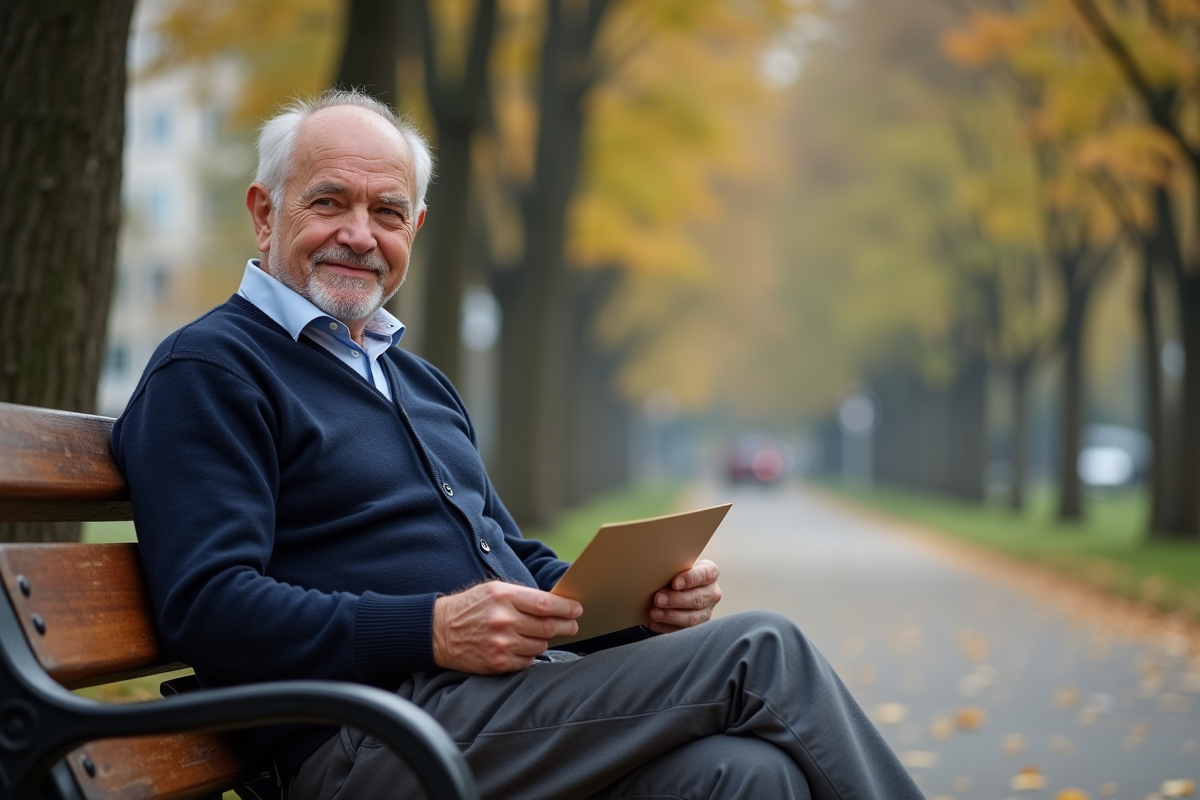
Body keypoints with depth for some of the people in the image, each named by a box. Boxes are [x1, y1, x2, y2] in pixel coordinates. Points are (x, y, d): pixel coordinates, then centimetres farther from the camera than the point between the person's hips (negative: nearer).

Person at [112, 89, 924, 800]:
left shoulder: (421, 382, 27)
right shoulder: (208, 371, -1)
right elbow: (209, 606, -14)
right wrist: (434, 632, -22)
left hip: (521, 697, 8)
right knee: (761, 653, -17)